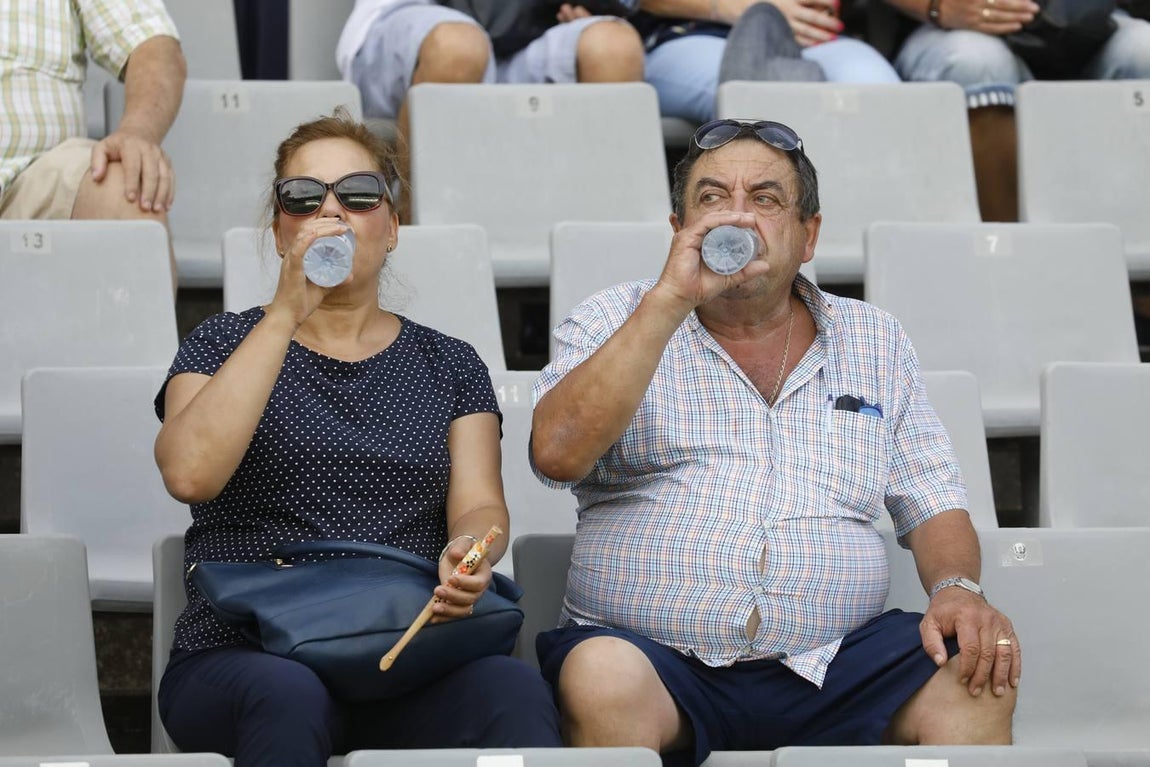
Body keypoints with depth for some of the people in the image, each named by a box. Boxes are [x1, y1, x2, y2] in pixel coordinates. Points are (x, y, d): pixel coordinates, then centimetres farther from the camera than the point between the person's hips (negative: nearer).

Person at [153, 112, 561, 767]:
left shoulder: (451, 366, 20)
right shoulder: (223, 345, 13)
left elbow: (480, 504, 8)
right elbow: (189, 474, -8)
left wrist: (467, 550, -19)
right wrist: (288, 312, -11)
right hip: (247, 656, -1)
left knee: (516, 689, -34)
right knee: (288, 694, -39)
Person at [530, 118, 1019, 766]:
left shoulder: (875, 342, 18)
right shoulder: (615, 323, 9)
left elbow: (934, 503, 16)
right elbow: (558, 453, -11)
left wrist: (957, 589, -7)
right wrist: (671, 300, -13)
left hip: (832, 661, 3)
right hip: (657, 656, -2)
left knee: (977, 678, -25)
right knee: (603, 681, -37)